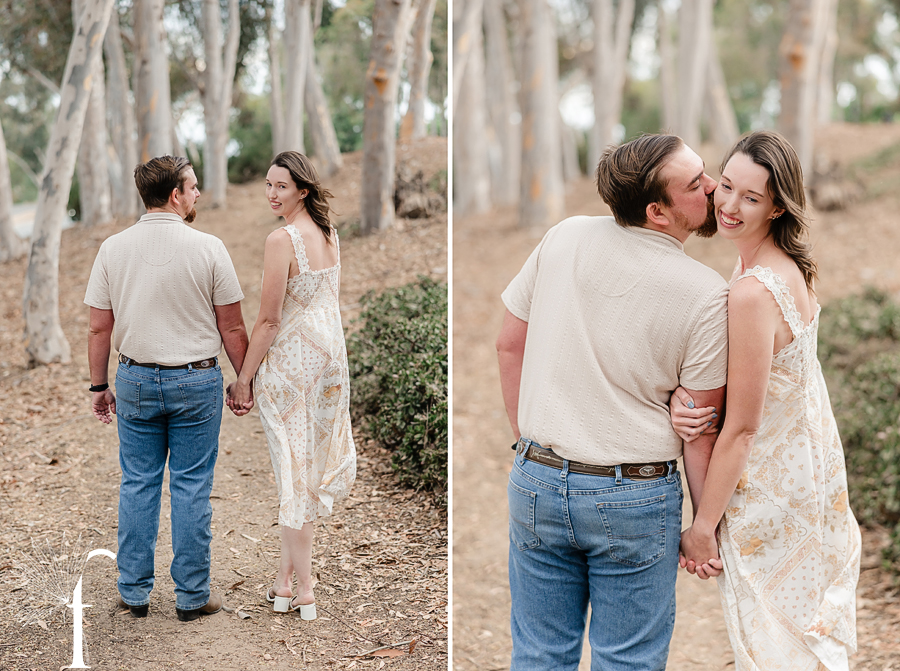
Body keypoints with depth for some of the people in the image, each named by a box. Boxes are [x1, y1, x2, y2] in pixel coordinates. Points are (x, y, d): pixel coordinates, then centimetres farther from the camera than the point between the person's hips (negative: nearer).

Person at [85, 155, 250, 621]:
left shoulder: (113, 249, -2)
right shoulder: (207, 248, -10)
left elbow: (99, 328, 1)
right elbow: (232, 328, -6)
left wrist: (99, 386, 11)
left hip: (135, 381, 3)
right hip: (196, 380, -2)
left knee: (138, 485, 12)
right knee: (191, 487, 5)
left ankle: (134, 591, 19)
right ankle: (192, 595, 12)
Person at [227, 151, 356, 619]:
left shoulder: (281, 239, -18)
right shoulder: (329, 234, 6)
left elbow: (269, 320, -18)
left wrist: (244, 378, -10)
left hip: (289, 357, -7)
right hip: (330, 350, 7)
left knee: (293, 465, 0)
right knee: (312, 460, 13)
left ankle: (302, 590, 6)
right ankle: (289, 573, 23)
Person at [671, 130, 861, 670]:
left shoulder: (754, 292, -30)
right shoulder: (792, 266, 0)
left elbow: (741, 429, -24)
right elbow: (717, 354, 1)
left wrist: (703, 528, -15)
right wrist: (682, 394, -21)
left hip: (772, 486, -9)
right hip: (813, 459, 9)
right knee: (812, 619, 25)